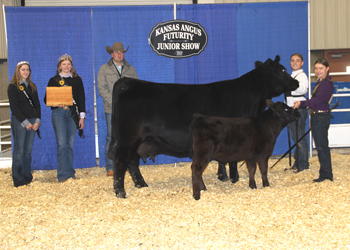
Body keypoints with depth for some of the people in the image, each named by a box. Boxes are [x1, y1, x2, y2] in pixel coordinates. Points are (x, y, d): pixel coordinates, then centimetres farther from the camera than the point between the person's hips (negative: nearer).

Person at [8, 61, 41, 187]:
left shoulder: (32, 86, 16)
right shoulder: (13, 87, -2)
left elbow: (37, 104, 14)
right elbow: (14, 107, -8)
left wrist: (37, 121, 0)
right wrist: (25, 122, -12)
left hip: (32, 121, 5)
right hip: (19, 121, -5)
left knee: (28, 150, 7)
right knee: (19, 150, -4)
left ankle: (27, 177, 13)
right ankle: (18, 179, 1)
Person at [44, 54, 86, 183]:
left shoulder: (77, 80, 12)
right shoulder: (54, 80, 6)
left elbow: (81, 98, 11)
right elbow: (46, 99, 5)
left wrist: (82, 116, 6)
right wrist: (56, 103, -15)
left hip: (73, 114, 2)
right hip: (59, 113, -2)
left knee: (70, 144, 6)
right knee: (62, 144, -9)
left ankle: (70, 172, 14)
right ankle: (63, 175, -6)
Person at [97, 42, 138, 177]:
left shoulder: (131, 69, 15)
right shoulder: (104, 69, 7)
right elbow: (102, 88, -1)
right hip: (111, 110, -2)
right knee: (112, 138, -4)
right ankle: (110, 168, 1)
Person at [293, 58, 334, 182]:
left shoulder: (327, 83, -14)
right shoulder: (319, 83, 16)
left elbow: (318, 99, -27)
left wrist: (302, 103, -37)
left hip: (322, 117, -10)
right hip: (316, 116, 10)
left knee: (322, 146, -6)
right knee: (321, 145, 13)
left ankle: (326, 174, 1)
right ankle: (326, 173, 21)